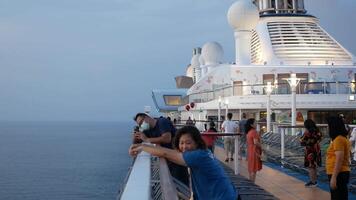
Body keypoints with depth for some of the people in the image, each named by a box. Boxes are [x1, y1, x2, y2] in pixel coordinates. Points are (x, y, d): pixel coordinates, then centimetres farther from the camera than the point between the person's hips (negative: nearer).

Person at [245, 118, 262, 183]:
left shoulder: (249, 132, 12)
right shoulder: (254, 132, -17)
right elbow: (256, 142, -24)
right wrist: (261, 147, -9)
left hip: (250, 151, 9)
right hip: (255, 151, -9)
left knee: (251, 168, 13)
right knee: (254, 169, -6)